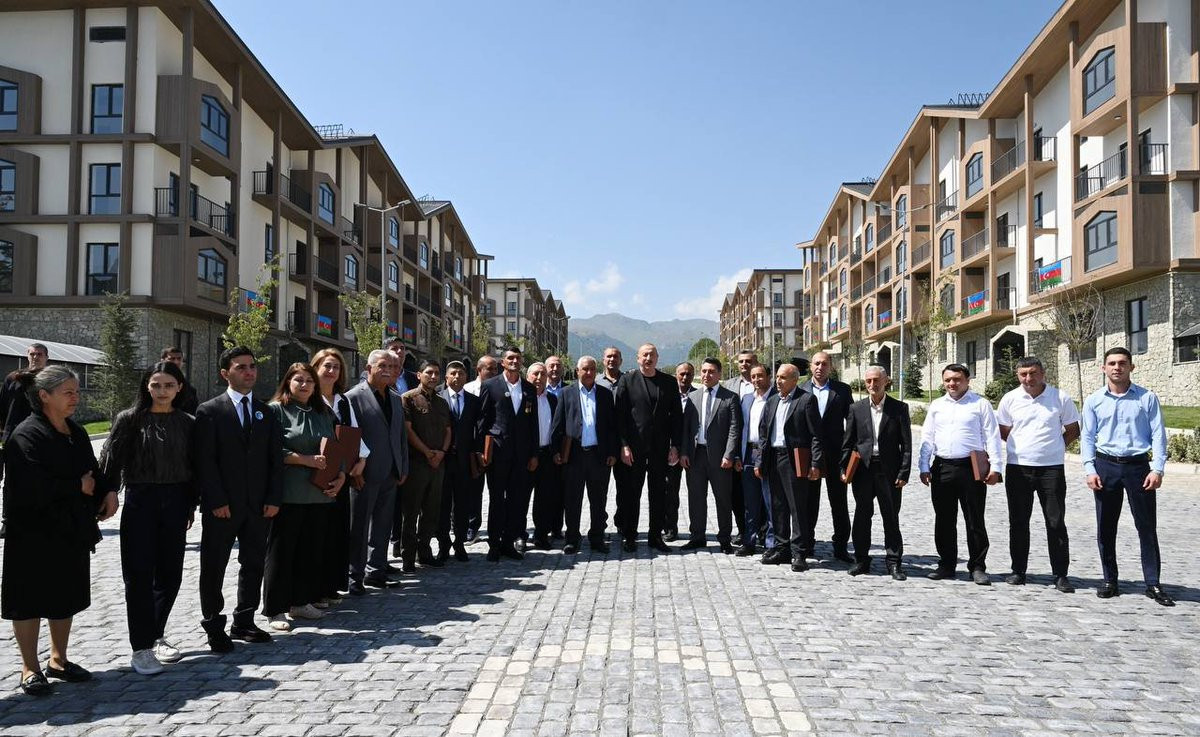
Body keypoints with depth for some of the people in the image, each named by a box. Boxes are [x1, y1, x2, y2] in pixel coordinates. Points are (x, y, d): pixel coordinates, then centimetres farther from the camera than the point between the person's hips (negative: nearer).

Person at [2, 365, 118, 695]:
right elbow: (34, 487, -26)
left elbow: (93, 471, 17)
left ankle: (58, 660, 30)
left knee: (66, 598, 15)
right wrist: (78, 487, -15)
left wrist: (108, 491, -4)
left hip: (72, 531, 7)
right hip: (34, 534, -7)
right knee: (30, 600, 4)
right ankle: (30, 669, 18)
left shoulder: (76, 433, 9)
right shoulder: (27, 435, -16)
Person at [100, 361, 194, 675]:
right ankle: (141, 647, 7)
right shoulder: (130, 419, -3)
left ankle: (156, 635, 28)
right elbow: (110, 461, -3)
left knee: (170, 574, 9)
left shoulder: (187, 423, 5)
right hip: (140, 501, -3)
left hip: (174, 504, 3)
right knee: (139, 575, 0)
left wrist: (190, 506, 10)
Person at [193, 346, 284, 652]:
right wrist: (217, 501, -14)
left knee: (254, 565, 11)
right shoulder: (209, 411, -2)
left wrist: (274, 498, -1)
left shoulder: (266, 413, 11)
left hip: (259, 506, 4)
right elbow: (204, 461, -8)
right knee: (214, 567, 5)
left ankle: (244, 623, 23)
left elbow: (276, 459, 9)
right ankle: (214, 627, 17)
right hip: (222, 507, -4)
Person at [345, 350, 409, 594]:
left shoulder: (396, 398, 14)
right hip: (366, 474, -6)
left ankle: (376, 571, 25)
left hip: (390, 474, 7)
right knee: (359, 526, 3)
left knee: (383, 525, 13)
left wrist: (403, 468, 12)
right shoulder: (354, 397, -7)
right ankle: (355, 577, 12)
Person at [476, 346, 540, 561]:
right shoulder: (490, 386, 1)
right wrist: (482, 450, -5)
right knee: (496, 499, 3)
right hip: (497, 450, -3)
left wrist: (534, 454, 8)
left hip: (521, 452, 4)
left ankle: (509, 542, 16)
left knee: (518, 499, 6)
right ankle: (494, 544, 12)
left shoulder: (529, 389, 12)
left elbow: (533, 423, 13)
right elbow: (482, 420, 0)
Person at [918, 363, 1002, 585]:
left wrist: (995, 467, -8)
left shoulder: (980, 404, 4)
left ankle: (977, 567, 10)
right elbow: (927, 438, 13)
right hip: (942, 467, 4)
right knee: (944, 520, 8)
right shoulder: (936, 405, 14)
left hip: (971, 467, -3)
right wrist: (924, 467, 5)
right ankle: (947, 564, 18)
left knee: (975, 521, 1)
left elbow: (992, 436, 0)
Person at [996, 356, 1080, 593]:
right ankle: (1018, 571, 18)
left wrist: (1053, 447, 3)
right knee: (1018, 522, 8)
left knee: (1056, 523, 2)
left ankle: (1060, 575, 10)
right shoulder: (1010, 399, 2)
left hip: (1051, 469, -1)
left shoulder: (1060, 398, -2)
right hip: (1017, 467, 2)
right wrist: (1024, 447, 6)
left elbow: (1073, 430, 9)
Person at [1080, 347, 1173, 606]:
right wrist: (1090, 470, -4)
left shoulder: (1147, 398, 2)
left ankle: (1153, 584, 10)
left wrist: (1157, 469, -9)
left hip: (1138, 466, -1)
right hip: (1106, 466, 1)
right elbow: (1087, 437, 4)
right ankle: (1110, 581, 16)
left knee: (1147, 527, 2)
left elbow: (1158, 435, 0)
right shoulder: (1094, 400, 5)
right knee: (1105, 528, 6)